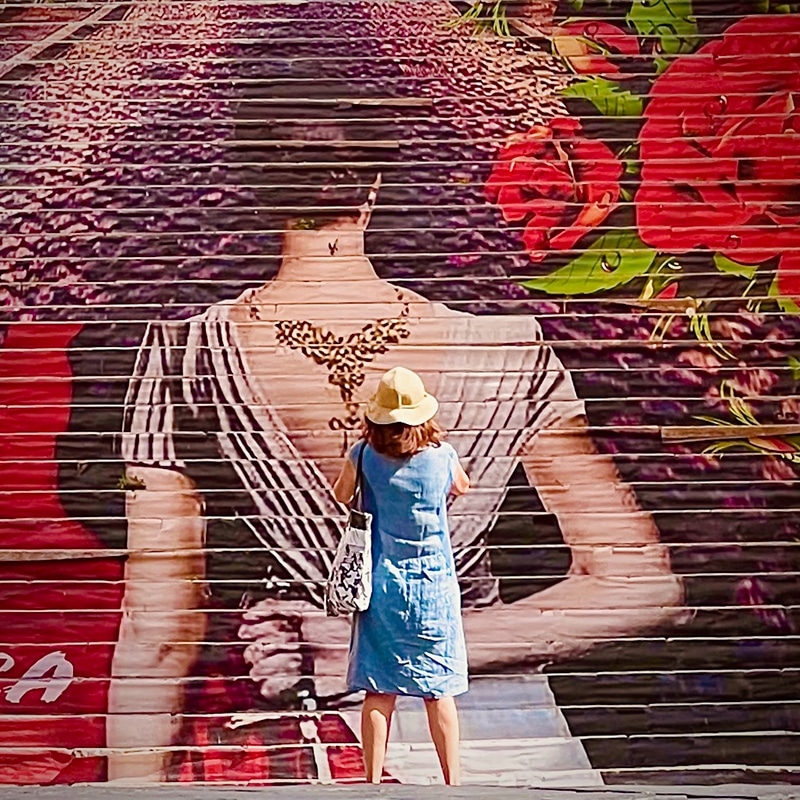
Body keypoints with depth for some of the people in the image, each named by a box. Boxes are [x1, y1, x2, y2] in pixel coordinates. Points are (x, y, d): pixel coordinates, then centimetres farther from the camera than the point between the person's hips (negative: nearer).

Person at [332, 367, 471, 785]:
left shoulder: (365, 455, -9)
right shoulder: (442, 455, -8)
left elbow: (340, 497, 10)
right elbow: (462, 487, 15)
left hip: (381, 584, 1)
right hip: (433, 584, 0)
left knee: (379, 691, 6)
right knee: (438, 691, 7)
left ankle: (373, 782, 13)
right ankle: (452, 781, 14)